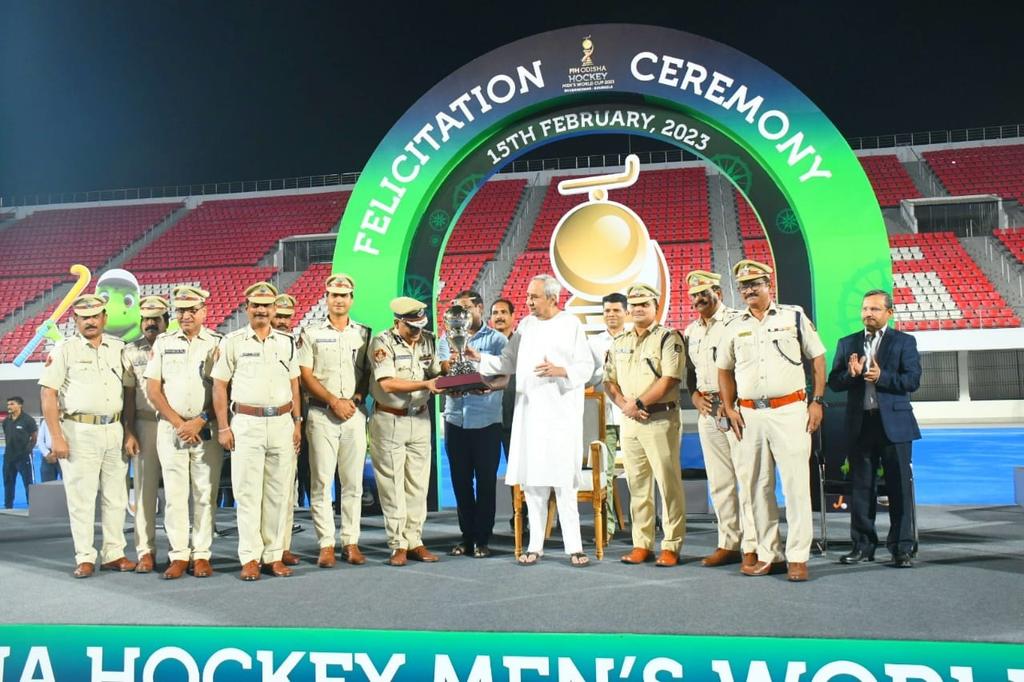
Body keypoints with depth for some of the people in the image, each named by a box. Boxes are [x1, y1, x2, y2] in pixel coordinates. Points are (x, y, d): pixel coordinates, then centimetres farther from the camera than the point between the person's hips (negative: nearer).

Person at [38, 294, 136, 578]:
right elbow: (48, 394, -4)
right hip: (80, 431, -4)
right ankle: (85, 558, 7)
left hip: (115, 430, 4)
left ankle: (113, 553, 16)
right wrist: (57, 437, -11)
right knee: (81, 497, -1)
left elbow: (129, 390, 17)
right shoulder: (64, 349, 0)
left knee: (116, 497, 7)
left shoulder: (119, 348, 12)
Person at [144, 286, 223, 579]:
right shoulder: (163, 343, 10)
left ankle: (201, 555, 7)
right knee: (174, 494, 1)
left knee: (205, 494, 0)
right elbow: (153, 389, 6)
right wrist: (178, 423, -4)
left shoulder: (218, 343, 4)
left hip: (207, 430, -1)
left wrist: (200, 422, -10)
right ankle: (178, 556, 6)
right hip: (171, 428, 1)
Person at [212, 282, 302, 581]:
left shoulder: (287, 341, 12)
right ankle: (250, 558, 4)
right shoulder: (232, 342, 3)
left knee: (278, 491, 5)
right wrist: (223, 427, -4)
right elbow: (219, 385, 2)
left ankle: (274, 555, 13)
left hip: (282, 422, 3)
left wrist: (297, 422, 9)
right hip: (246, 423, -3)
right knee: (247, 492, -1)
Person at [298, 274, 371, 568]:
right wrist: (334, 401, -10)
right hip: (321, 414, -2)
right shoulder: (311, 333, 5)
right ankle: (326, 544, 3)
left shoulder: (364, 333, 11)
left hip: (355, 415, 2)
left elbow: (369, 374, 10)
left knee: (353, 482, 4)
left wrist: (356, 399, -7)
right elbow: (305, 375, -1)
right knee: (321, 482, -2)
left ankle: (351, 542, 10)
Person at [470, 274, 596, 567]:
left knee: (564, 480, -5)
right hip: (529, 413, 4)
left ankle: (573, 546, 2)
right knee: (531, 479, 4)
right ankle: (535, 545, 12)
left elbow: (587, 366, -3)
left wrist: (560, 371, -19)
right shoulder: (526, 325, 13)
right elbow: (509, 362, 13)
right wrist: (480, 359, 1)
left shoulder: (571, 324, 1)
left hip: (561, 414, -4)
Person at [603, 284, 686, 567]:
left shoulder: (667, 338, -4)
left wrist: (638, 403, -14)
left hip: (660, 420, -6)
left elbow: (670, 379, -14)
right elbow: (609, 381, 15)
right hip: (629, 421, 6)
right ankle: (642, 543, 17)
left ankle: (671, 546, 2)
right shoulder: (619, 343, 16)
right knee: (637, 485, 10)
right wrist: (624, 405, -4)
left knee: (668, 484, -4)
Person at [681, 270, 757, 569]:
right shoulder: (690, 332, 17)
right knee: (719, 482, 10)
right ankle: (729, 544, 17)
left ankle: (752, 546, -2)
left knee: (746, 478, -7)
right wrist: (695, 396, 6)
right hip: (707, 410, 7)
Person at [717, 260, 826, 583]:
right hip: (749, 414, 4)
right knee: (757, 487, 6)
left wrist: (818, 401, -2)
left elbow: (818, 358, 6)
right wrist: (729, 409, 7)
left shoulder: (794, 317, 4)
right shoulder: (734, 327, 12)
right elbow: (725, 370, 18)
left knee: (796, 484, -5)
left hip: (790, 411, -3)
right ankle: (769, 556, 16)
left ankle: (797, 558, 1)